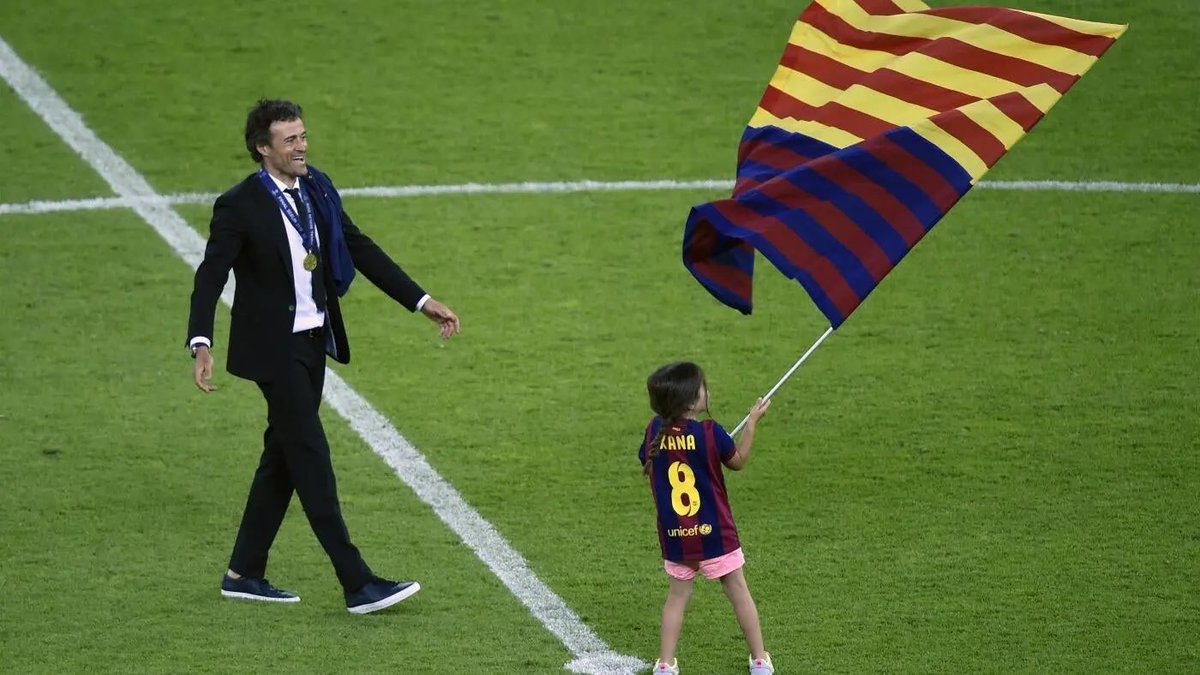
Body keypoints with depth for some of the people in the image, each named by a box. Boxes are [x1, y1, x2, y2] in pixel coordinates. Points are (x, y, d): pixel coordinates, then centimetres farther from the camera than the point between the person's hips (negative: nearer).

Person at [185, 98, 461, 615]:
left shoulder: (317, 189, 4)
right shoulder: (239, 206, -16)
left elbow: (360, 249, 11)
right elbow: (210, 277, -20)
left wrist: (422, 302, 8)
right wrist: (201, 345, -34)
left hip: (314, 340, 8)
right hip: (274, 349, -8)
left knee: (284, 456, 14)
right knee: (311, 459, -7)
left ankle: (244, 573, 25)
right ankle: (358, 585, -8)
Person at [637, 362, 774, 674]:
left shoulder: (655, 431, -7)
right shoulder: (710, 433, -19)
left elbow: (648, 468, 9)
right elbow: (738, 461, -2)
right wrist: (753, 421, 6)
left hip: (674, 536, 3)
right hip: (714, 532, -3)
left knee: (677, 596, 16)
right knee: (738, 592, 11)